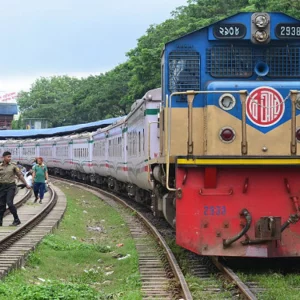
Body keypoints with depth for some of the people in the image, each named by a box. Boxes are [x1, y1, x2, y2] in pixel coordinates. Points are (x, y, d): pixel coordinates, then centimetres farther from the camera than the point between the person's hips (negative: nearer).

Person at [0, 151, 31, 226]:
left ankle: (16, 220, -5)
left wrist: (26, 184, 6)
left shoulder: (13, 165, 0)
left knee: (9, 203, -16)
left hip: (11, 186, -2)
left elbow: (20, 175, 6)